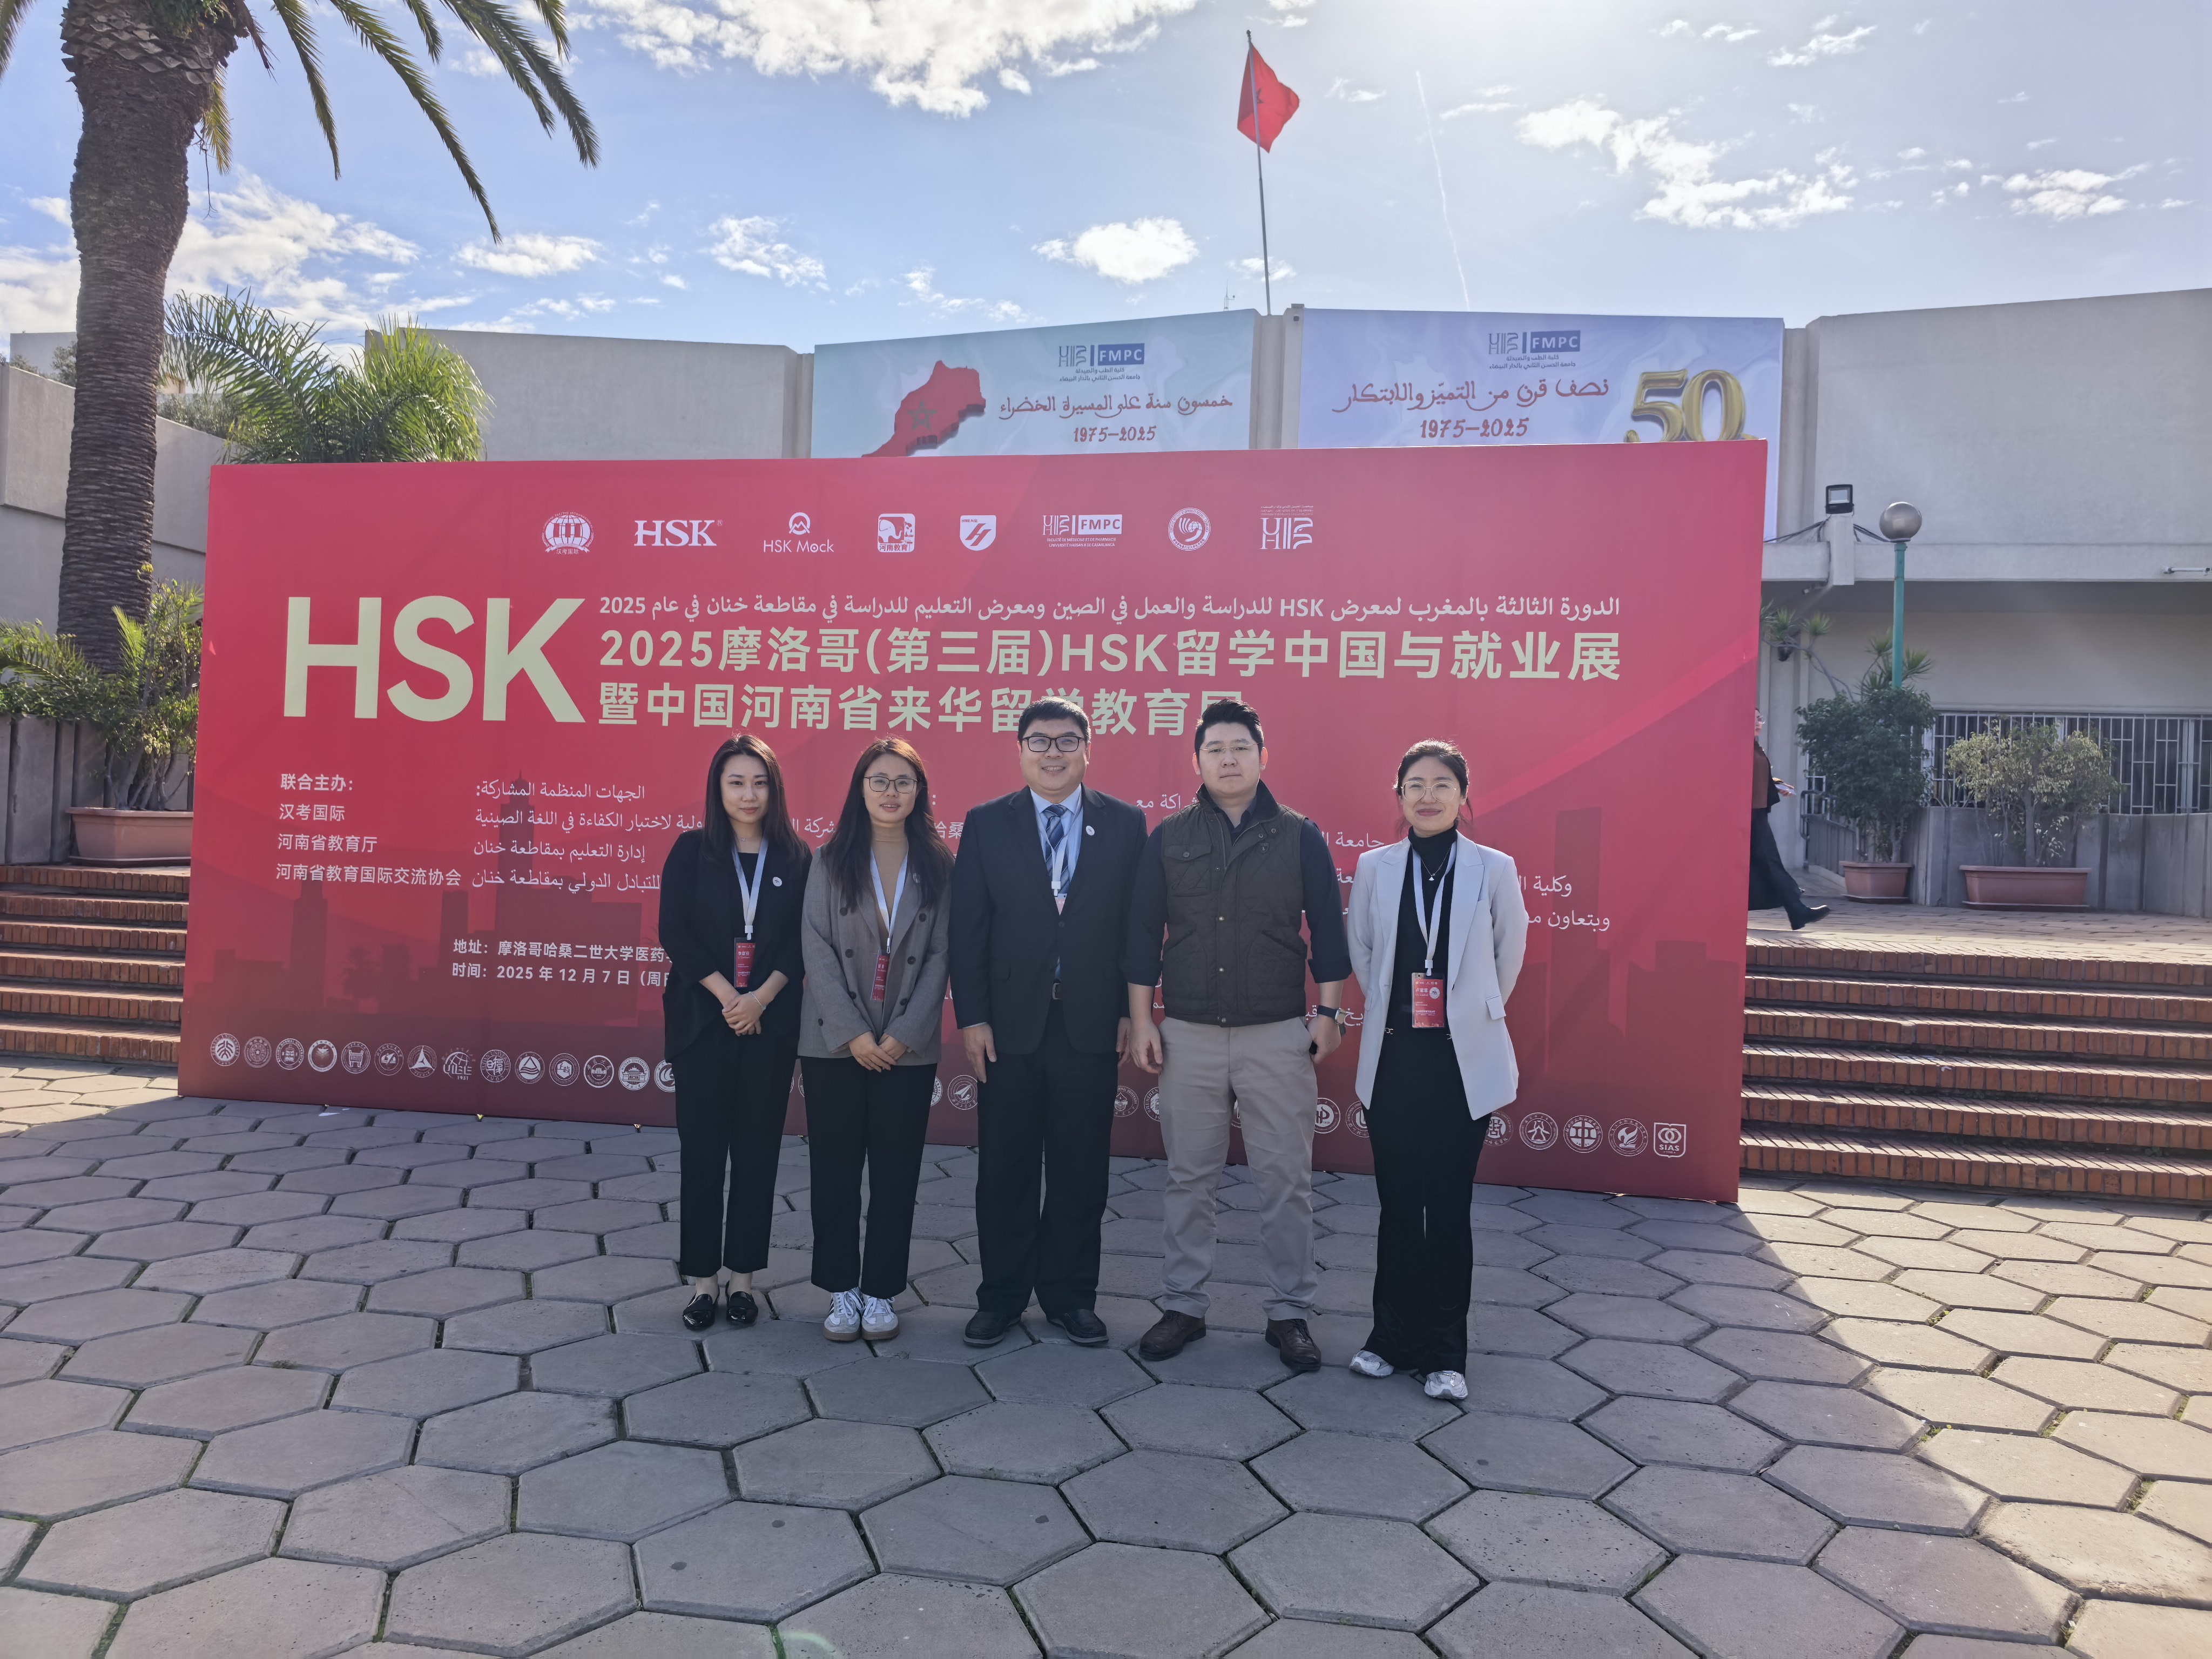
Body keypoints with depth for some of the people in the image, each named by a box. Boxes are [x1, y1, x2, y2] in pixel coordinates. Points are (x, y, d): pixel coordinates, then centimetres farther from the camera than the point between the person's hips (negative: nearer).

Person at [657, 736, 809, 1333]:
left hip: (771, 1023, 1)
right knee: (702, 1148, 4)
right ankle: (701, 1278, 14)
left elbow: (805, 941, 0)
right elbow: (674, 931, -4)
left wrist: (761, 998, -13)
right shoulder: (692, 851, 2)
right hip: (703, 1019, -1)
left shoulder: (797, 858, 3)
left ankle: (742, 1275, 17)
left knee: (757, 1148, 6)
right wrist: (727, 996, -12)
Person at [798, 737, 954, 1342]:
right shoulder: (831, 862, 2)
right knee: (835, 1170, 6)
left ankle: (881, 1291, 20)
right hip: (835, 1043, 0)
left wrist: (903, 1035, -9)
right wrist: (852, 1033, -11)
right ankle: (842, 1289, 20)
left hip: (908, 1048, 0)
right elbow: (817, 950, -3)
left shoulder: (938, 866, 2)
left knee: (896, 1174, 6)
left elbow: (940, 955, -1)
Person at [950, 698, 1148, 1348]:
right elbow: (967, 927, 0)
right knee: (1004, 1167, 9)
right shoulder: (987, 824, 3)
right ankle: (1002, 1296, 25)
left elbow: (1138, 924, 2)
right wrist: (971, 1018, -6)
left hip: (1091, 1025, 0)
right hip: (1010, 1022, 0)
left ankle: (1071, 1295, 25)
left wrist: (1131, 1011, -3)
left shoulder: (1125, 824, 3)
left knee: (1081, 1169, 9)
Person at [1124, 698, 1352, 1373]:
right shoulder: (1168, 839, 4)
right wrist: (1141, 1020, 1)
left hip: (1278, 1034, -1)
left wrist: (1328, 1012, -2)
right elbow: (1142, 933, 5)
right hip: (1188, 1035, 1)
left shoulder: (1300, 837, 2)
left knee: (1286, 1179, 4)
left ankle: (1289, 1312, 18)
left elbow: (1327, 929, 3)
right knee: (1188, 1178, 9)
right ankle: (1182, 1306, 22)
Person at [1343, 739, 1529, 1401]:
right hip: (1393, 1058, 2)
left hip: (1464, 1060, -1)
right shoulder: (1374, 867, 2)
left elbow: (1510, 955, 8)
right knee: (1398, 1206, 9)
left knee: (1449, 1209, 3)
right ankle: (1392, 1336, 24)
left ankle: (1444, 1354, 16)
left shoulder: (1495, 869, -3)